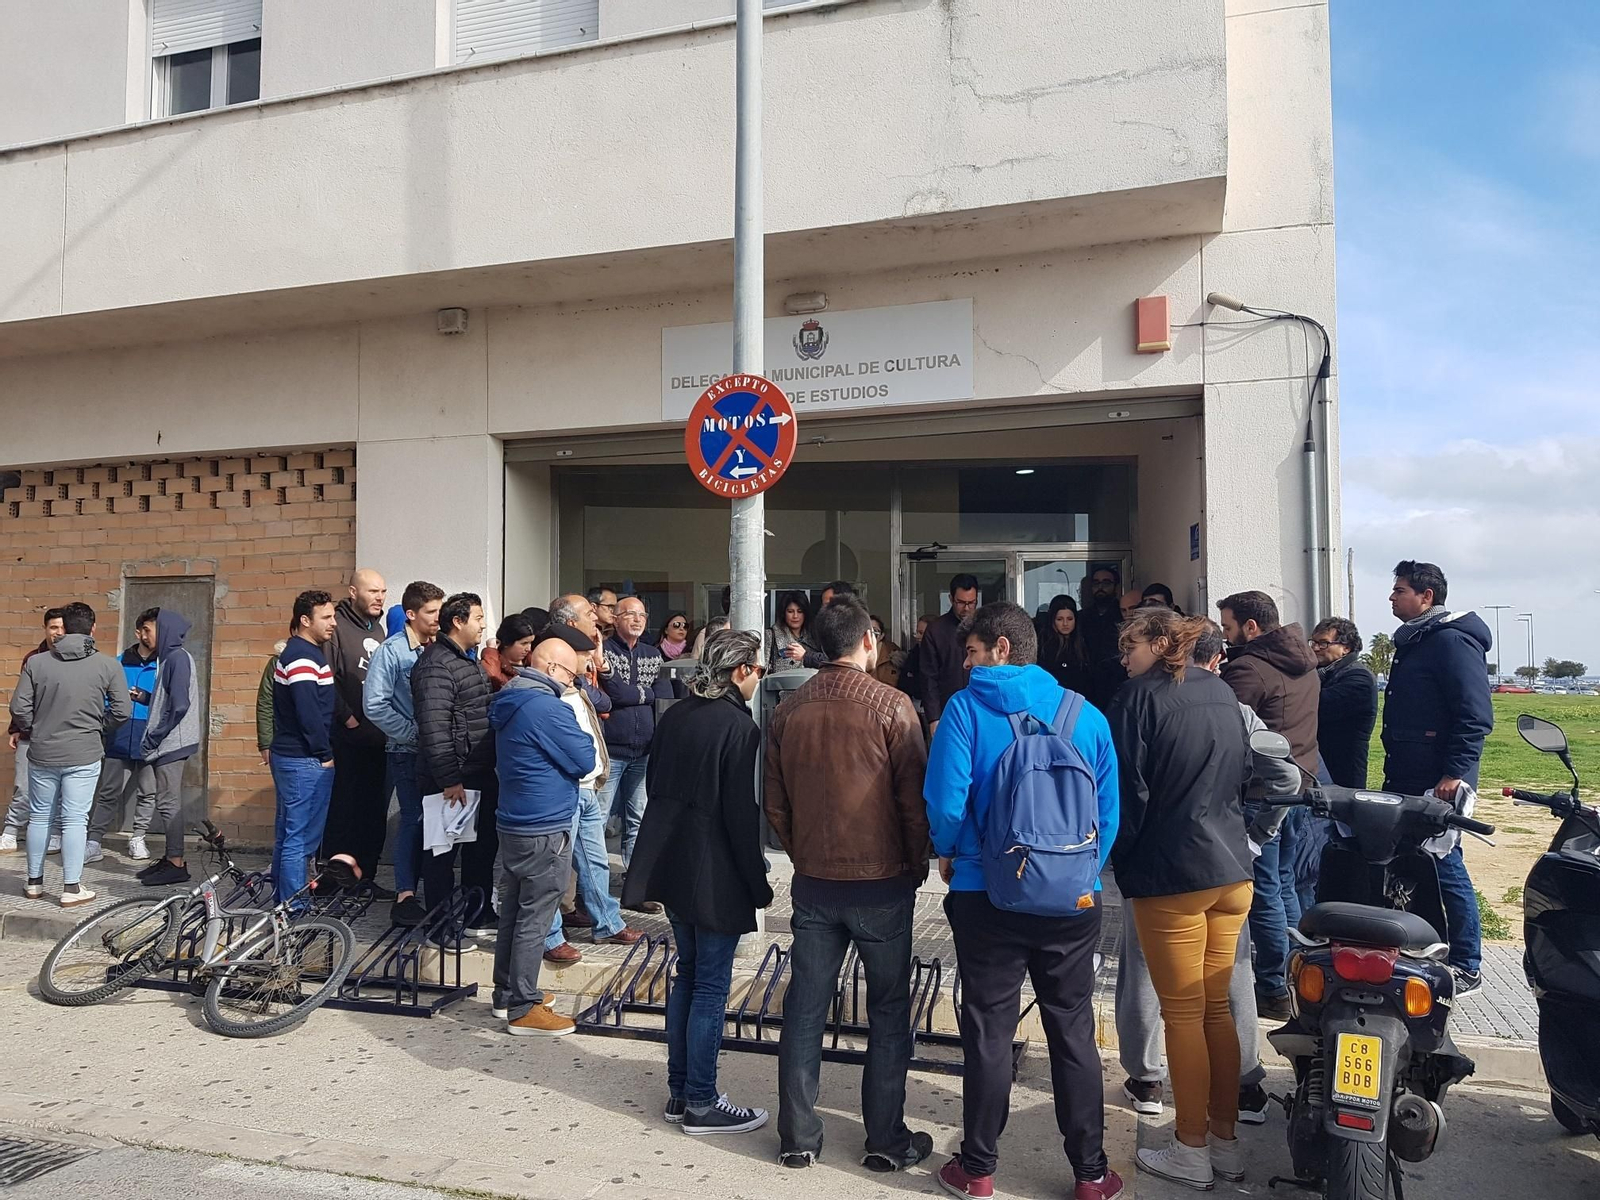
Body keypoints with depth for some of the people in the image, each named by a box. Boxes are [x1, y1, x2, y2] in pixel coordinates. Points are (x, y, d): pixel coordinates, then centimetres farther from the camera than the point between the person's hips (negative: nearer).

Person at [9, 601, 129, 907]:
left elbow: (19, 708, -3)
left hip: (42, 754, 2)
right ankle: (72, 888, 4)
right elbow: (122, 710, -7)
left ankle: (34, 882, 27)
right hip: (84, 756, -2)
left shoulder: (36, 662, -3)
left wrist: (34, 731, 15)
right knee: (75, 819, 2)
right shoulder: (107, 665, -7)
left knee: (39, 817, 15)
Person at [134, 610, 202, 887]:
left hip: (171, 742, -10)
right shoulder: (170, 657, 16)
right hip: (168, 743, 10)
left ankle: (176, 864, -2)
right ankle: (171, 858, 19)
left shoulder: (178, 658, -13)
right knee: (169, 802, 13)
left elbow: (179, 706, -19)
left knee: (168, 802, -6)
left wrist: (154, 737, -16)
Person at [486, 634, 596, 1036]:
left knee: (513, 911, 17)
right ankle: (524, 1010, 5)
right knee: (534, 919, -2)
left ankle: (507, 993, 29)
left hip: (513, 823, 10)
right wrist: (578, 733, 2)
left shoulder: (509, 703, 10)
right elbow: (584, 761, -15)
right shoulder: (547, 708, -20)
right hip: (544, 831, -10)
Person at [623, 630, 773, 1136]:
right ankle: (700, 1103, 12)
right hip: (717, 876, -8)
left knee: (687, 975, 18)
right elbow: (743, 816, -18)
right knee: (711, 986, 2)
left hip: (672, 864, 8)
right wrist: (758, 884, -9)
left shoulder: (675, 715, 6)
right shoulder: (739, 727, -17)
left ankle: (679, 1092, 26)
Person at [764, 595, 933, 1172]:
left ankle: (798, 1137, 20)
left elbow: (775, 803, 6)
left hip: (813, 881, 4)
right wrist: (917, 867, 4)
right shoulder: (891, 706, -12)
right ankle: (886, 1140, 18)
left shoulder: (789, 709, 0)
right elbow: (914, 800, -10)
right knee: (889, 1011, 10)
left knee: (804, 1009, 11)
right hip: (882, 882, -3)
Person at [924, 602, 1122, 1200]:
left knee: (988, 1032, 10)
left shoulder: (966, 707, -9)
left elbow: (946, 800, -16)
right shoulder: (1086, 714, 1)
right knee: (1074, 1032, 13)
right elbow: (1109, 809, 1)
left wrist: (949, 854, 2)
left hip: (988, 897, -2)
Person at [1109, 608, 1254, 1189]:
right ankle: (1225, 1142, 21)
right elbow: (1244, 774, 18)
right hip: (1232, 869, 7)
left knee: (1183, 1013, 2)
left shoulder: (1142, 695, -10)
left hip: (1170, 875, -6)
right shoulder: (1222, 693, 10)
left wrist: (1119, 861, 0)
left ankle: (1192, 1152, 10)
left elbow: (1128, 790, -12)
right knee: (1217, 1007, 14)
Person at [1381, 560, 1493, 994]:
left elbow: (1476, 715, -19)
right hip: (1407, 779, 9)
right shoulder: (1413, 641, 17)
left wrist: (1455, 772, -23)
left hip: (1439, 783, -9)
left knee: (1446, 869, -4)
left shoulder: (1454, 641, -12)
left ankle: (1466, 969, 7)